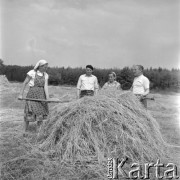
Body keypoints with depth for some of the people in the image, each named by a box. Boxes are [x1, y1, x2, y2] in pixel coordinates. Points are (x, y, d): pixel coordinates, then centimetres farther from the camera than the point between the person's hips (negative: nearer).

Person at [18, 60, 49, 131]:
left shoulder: (45, 75, 4)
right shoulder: (32, 73, -10)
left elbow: (46, 87, -3)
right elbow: (25, 83, -5)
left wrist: (47, 98, -13)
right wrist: (21, 94, -6)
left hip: (41, 96, 5)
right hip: (32, 94, -4)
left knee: (41, 114, 7)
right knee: (29, 113, -1)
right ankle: (25, 131, 14)